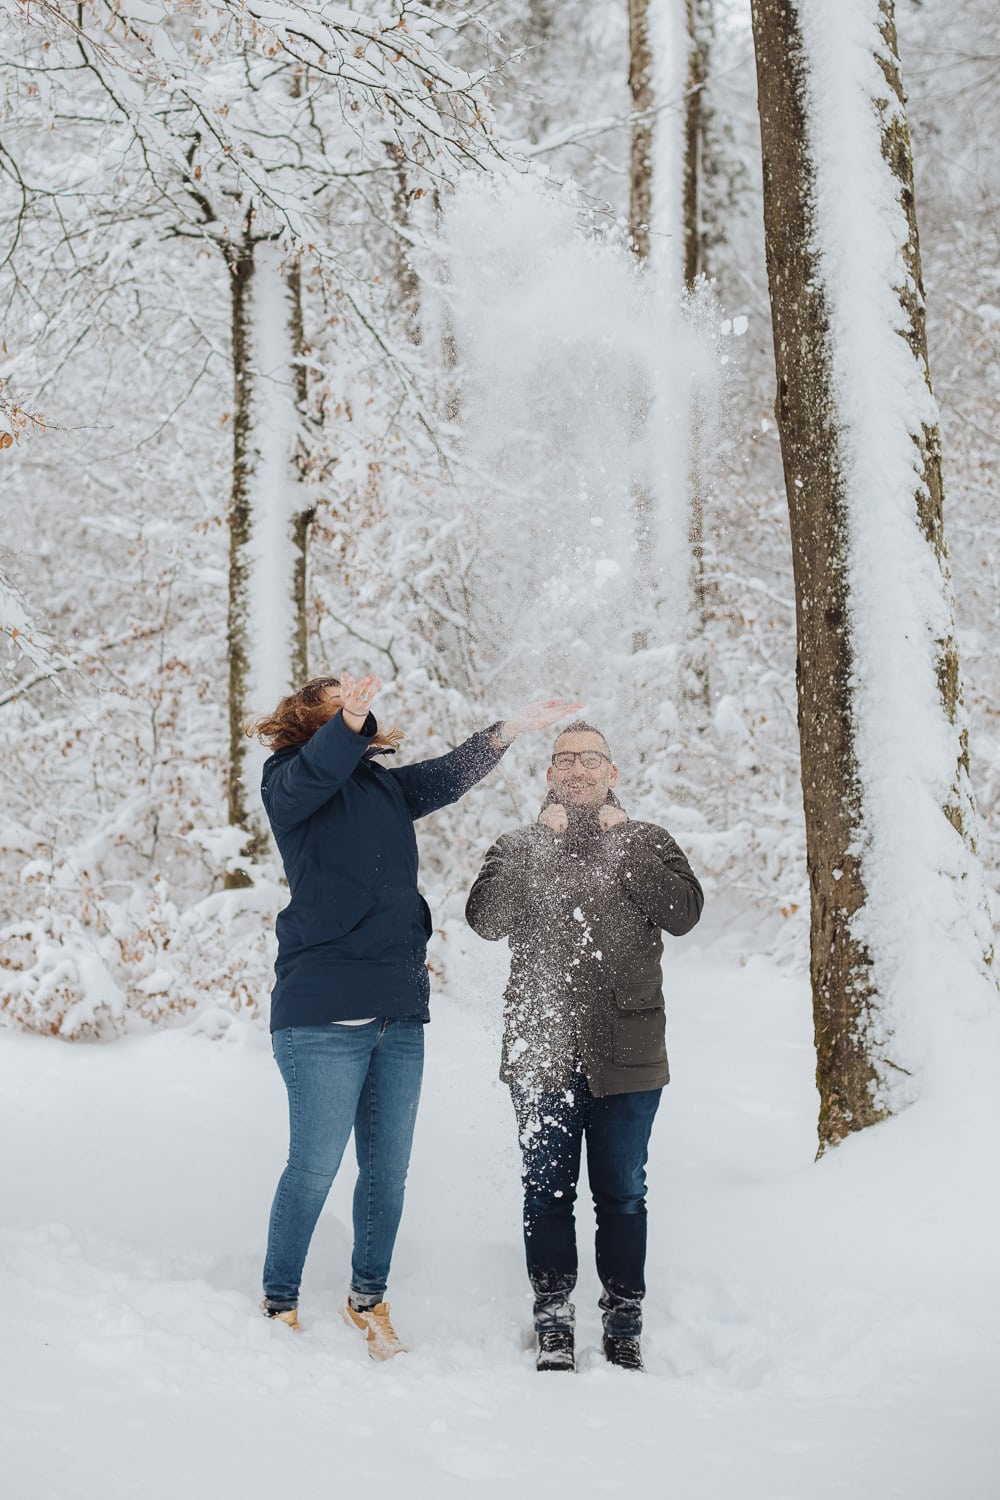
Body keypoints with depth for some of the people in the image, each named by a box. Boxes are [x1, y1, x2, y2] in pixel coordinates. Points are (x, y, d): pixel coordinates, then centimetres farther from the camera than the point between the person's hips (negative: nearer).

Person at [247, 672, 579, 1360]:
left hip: (400, 1012, 6)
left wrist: (518, 725, 18)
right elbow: (317, 770, -22)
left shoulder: (387, 786, 18)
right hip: (324, 1013, -6)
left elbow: (454, 771, 27)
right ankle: (279, 1304, 15)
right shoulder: (289, 781, 0)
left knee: (389, 1168, 11)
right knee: (315, 1166, -2)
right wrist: (349, 722, -42)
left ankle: (369, 1299, 27)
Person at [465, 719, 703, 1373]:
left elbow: (684, 912, -8)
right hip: (541, 1052, 0)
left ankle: (625, 1325, 19)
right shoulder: (519, 847, 10)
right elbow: (485, 917, -8)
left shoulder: (649, 842, 10)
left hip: (626, 1055, 0)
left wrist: (623, 843, -9)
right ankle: (554, 1325, 15)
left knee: (622, 1194, 7)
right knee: (548, 1192, 5)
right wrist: (542, 839, -10)